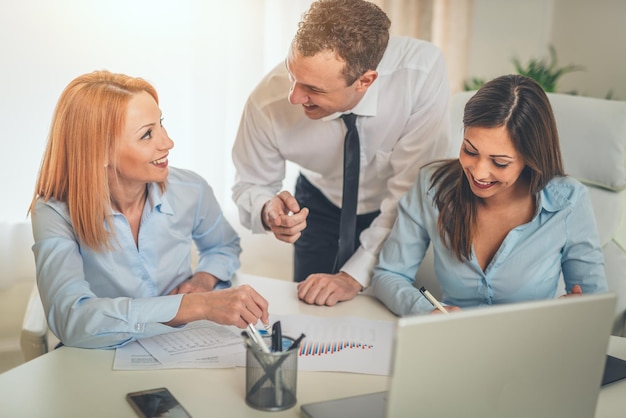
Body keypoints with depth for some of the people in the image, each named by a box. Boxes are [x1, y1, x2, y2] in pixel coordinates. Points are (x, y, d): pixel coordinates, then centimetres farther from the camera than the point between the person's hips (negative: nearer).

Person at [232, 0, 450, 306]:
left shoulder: (422, 70, -36)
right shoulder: (268, 103, -30)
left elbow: (414, 192, -30)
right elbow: (249, 186, -13)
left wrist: (355, 275, -33)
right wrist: (267, 211, -37)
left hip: (403, 214, -1)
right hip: (323, 209, 1)